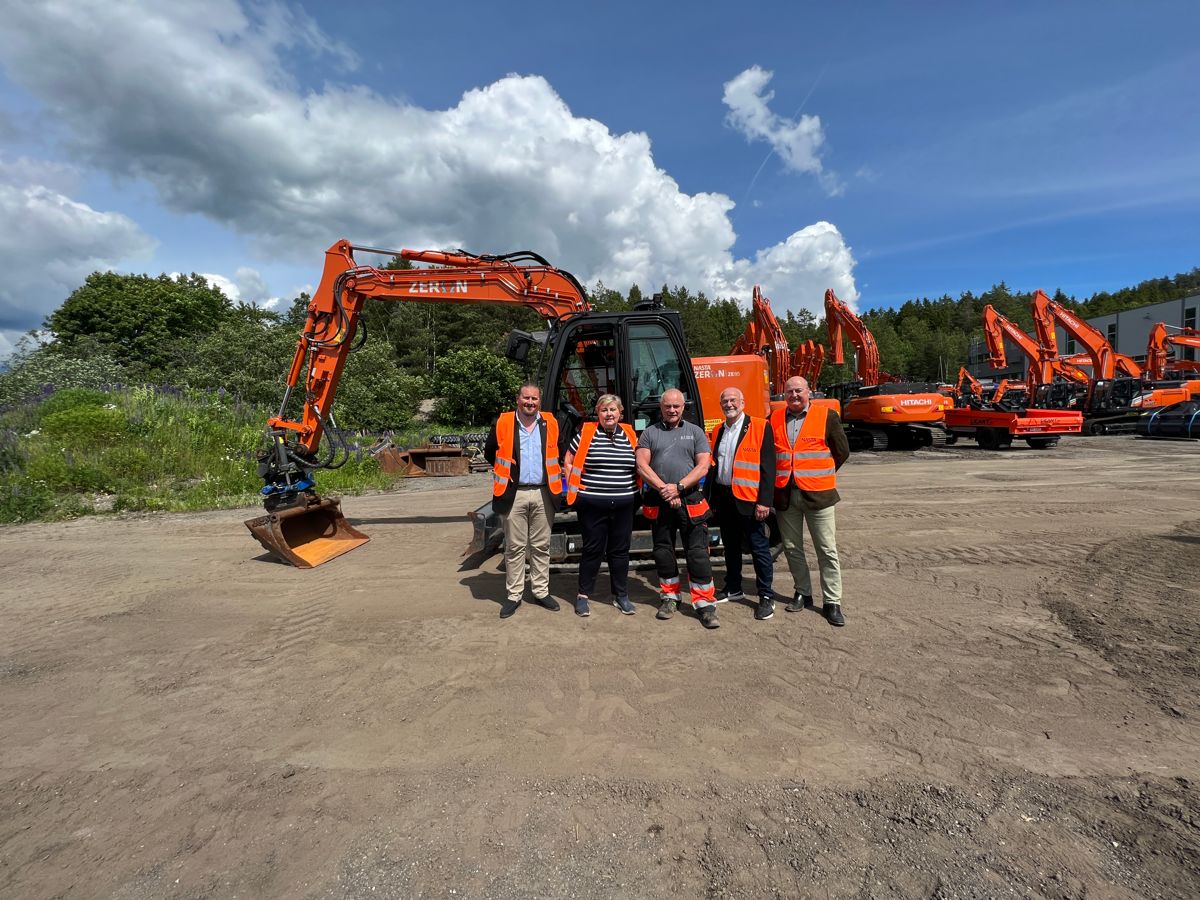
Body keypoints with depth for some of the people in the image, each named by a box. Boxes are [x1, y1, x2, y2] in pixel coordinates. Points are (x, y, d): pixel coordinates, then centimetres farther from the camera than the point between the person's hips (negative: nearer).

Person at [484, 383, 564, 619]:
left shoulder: (551, 423, 4)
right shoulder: (502, 423, 0)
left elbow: (561, 452, 17)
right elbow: (489, 452, 13)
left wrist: (555, 471, 9)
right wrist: (505, 471, 10)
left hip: (543, 494, 2)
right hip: (514, 494, -1)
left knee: (541, 546, 10)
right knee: (515, 547, 4)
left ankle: (541, 592, 21)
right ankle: (513, 595, 15)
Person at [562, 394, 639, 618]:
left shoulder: (629, 434, 6)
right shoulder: (586, 433, -3)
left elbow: (638, 464, 17)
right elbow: (568, 461, 5)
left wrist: (635, 489, 8)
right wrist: (575, 488, -2)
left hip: (624, 505, 3)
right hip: (592, 504, -3)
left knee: (620, 550, 12)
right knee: (593, 549, 5)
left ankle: (621, 595, 26)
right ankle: (583, 595, 20)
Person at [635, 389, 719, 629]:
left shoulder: (695, 432, 8)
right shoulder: (649, 433, 9)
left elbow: (703, 466, -1)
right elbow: (642, 466, -2)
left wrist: (678, 487, -13)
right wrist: (664, 489, -13)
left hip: (690, 502, -1)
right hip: (658, 503, 2)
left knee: (698, 553, -3)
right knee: (663, 552, 10)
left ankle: (705, 603, 3)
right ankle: (670, 596, 26)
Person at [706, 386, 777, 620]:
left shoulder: (760, 427, -5)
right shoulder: (717, 432, 13)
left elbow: (767, 466, -11)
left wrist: (764, 501, -17)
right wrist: (711, 501, 12)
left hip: (749, 500, -6)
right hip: (724, 498, 6)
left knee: (759, 548, 2)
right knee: (731, 547, 17)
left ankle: (766, 596, 13)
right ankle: (733, 588, 31)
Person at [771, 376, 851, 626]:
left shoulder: (827, 417, 0)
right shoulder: (775, 418, 7)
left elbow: (842, 452, 6)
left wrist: (819, 475, 7)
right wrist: (775, 481, 8)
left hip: (817, 494, -3)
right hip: (784, 494, 3)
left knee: (827, 550, 2)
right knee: (792, 548, 12)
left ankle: (832, 602, 13)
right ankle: (803, 593, 27)